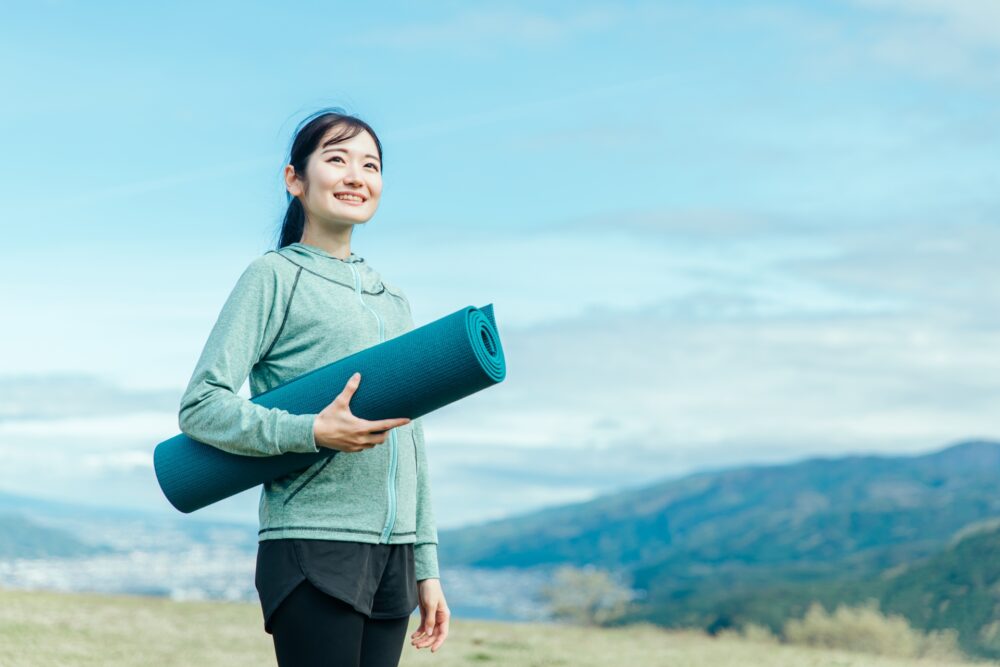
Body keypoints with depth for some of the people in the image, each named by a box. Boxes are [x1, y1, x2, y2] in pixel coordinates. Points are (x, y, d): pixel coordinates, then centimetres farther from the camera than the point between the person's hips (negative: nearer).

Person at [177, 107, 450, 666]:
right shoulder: (276, 276, 0)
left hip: (393, 556, 6)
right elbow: (201, 406, -8)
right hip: (314, 547, -6)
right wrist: (314, 433, -21)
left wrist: (427, 568, 17)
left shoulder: (393, 299, 19)